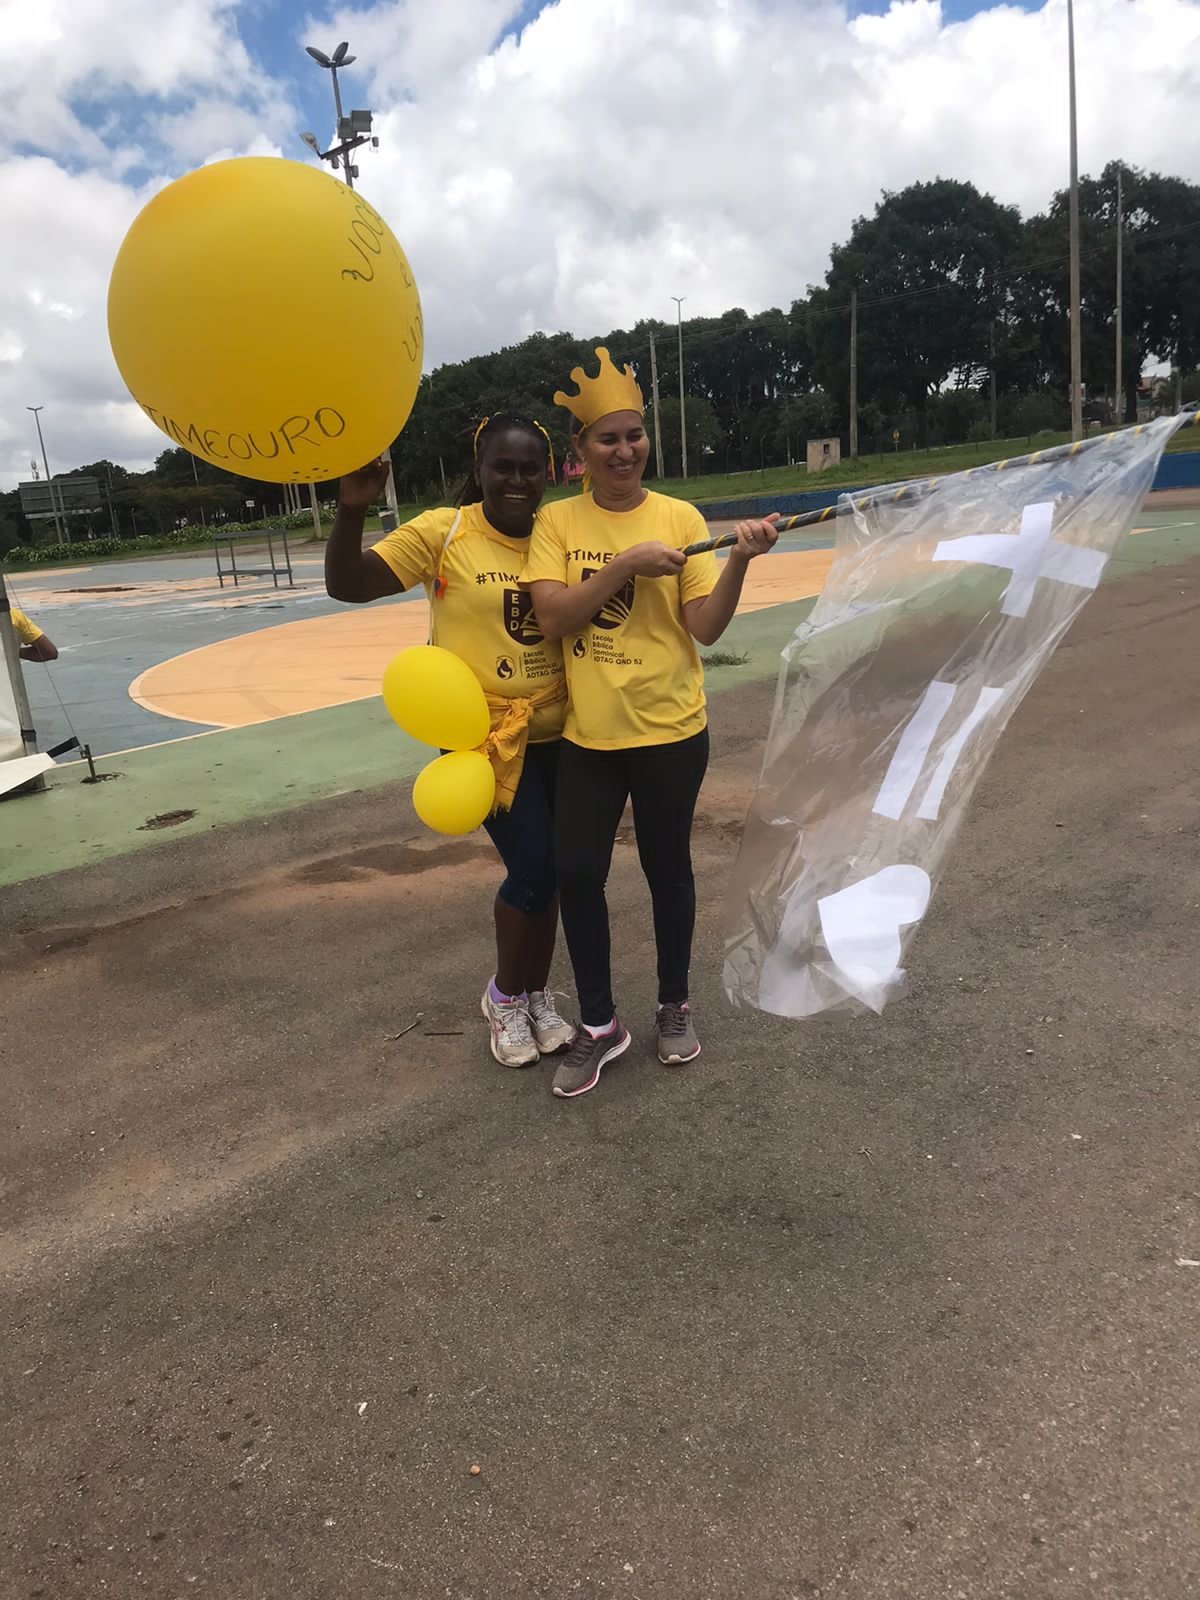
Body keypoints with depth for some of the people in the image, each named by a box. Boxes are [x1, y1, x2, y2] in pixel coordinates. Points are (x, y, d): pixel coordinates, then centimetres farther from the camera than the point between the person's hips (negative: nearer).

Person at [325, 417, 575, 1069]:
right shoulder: (444, 531, -10)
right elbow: (347, 585, -16)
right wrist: (352, 508, -30)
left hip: (556, 731, 4)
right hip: (484, 732, -4)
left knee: (545, 869, 12)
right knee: (533, 867, -8)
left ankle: (536, 994, 34)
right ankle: (505, 996, 19)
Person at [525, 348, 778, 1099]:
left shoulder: (680, 518, -4)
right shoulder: (557, 522, 0)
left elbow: (706, 627, -10)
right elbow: (552, 617, -13)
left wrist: (739, 560, -25)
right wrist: (627, 563, -21)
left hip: (669, 729, -1)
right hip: (588, 733, 2)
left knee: (667, 867, 12)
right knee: (576, 873, 3)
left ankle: (675, 1006, 33)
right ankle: (599, 1025, 22)